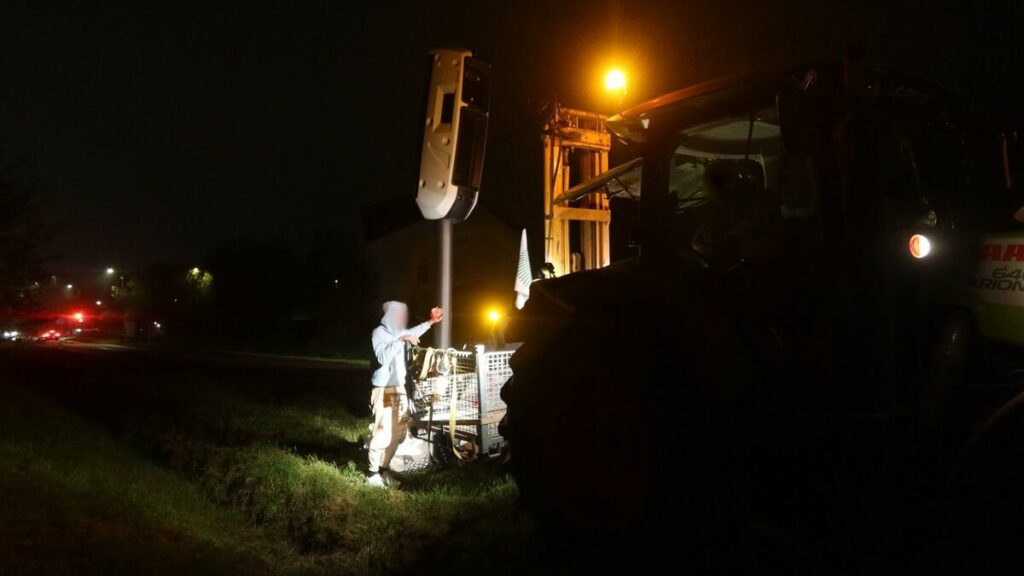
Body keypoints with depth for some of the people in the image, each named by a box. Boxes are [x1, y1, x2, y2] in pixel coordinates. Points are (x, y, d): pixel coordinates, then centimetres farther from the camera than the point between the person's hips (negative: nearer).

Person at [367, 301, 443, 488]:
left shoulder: (399, 333, 10)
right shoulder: (379, 333, -11)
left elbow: (413, 332, 33)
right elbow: (383, 357, -25)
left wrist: (431, 322, 37)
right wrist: (401, 340, -25)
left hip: (400, 390, 8)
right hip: (385, 391, -8)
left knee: (396, 434, 10)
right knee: (383, 434, -9)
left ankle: (383, 469, 21)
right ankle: (373, 473, 1)